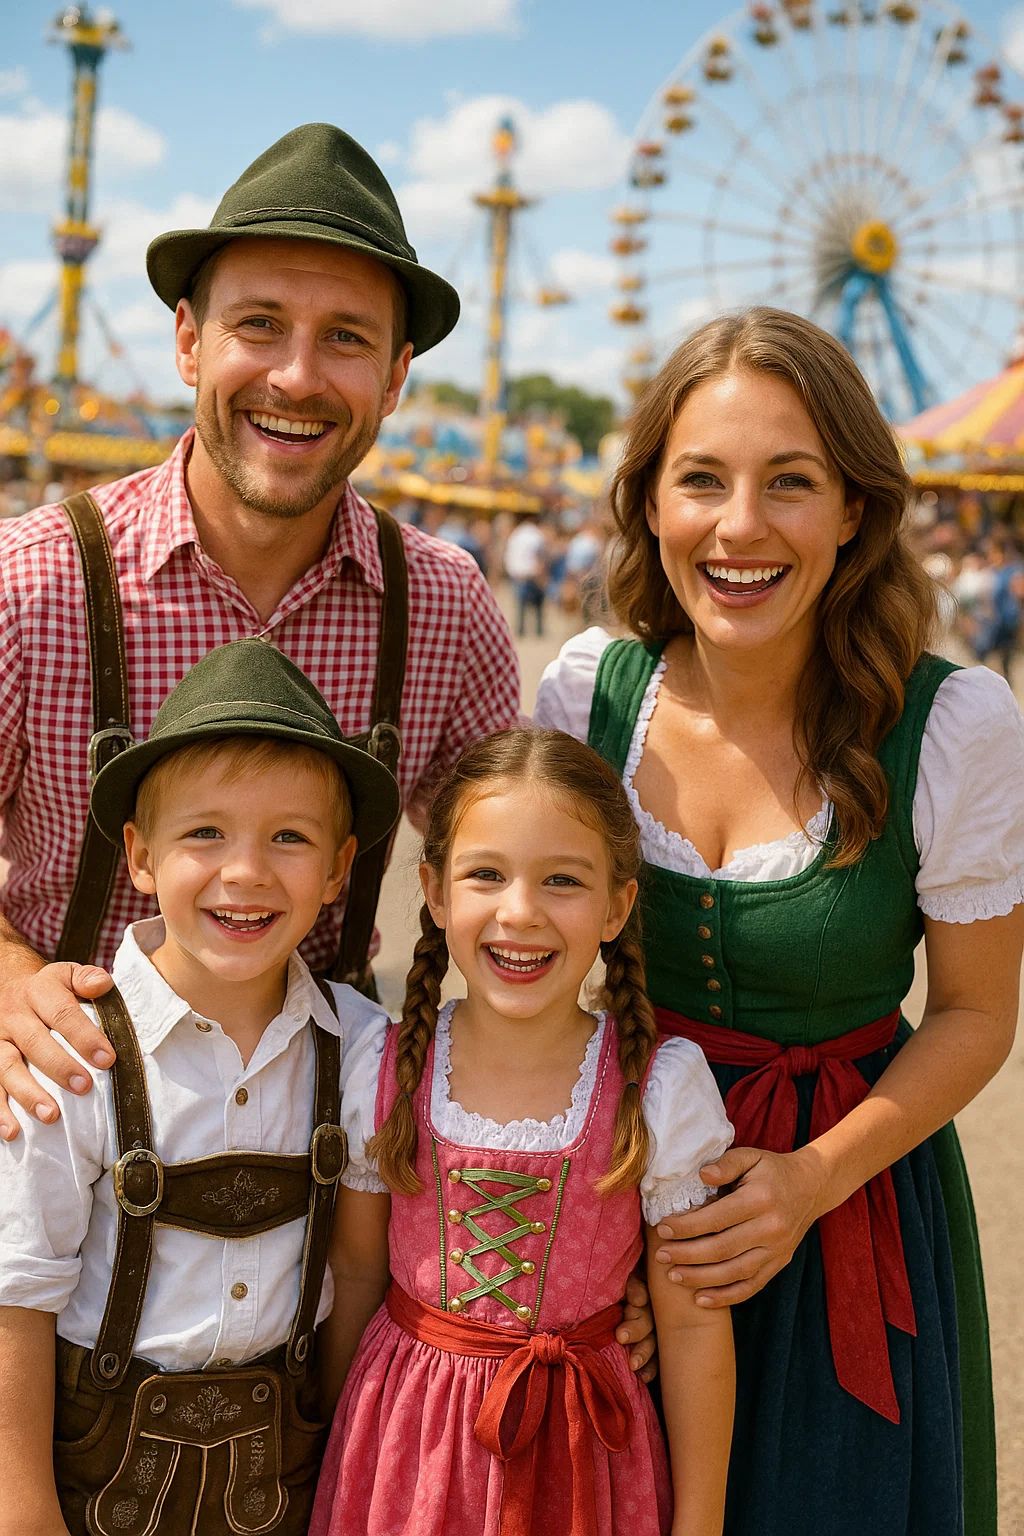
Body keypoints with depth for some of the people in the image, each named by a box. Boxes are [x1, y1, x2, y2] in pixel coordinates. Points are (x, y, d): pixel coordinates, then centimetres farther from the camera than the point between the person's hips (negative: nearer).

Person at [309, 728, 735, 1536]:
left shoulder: (663, 1090, -16)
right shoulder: (381, 1068, -11)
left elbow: (694, 1325, -8)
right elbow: (355, 1272, 3)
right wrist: (335, 1432, 12)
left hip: (576, 1451, -1)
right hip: (405, 1446, 2)